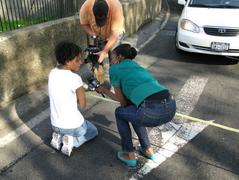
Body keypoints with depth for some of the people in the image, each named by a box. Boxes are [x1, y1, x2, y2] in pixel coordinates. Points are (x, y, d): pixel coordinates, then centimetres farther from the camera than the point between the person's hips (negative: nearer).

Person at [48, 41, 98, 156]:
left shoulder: (52, 73, -4)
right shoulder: (75, 78, -25)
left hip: (55, 124, 6)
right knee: (93, 131, 27)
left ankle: (58, 136, 11)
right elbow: (83, 104, -14)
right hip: (73, 126, -6)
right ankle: (71, 141, 2)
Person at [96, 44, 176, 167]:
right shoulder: (137, 66, 32)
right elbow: (126, 97, 35)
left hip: (154, 111, -7)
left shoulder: (114, 69, 12)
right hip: (171, 107, 7)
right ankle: (148, 150, 37)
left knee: (120, 112, 23)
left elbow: (122, 101, 16)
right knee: (133, 111, 34)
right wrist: (104, 90, 44)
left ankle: (130, 156, 27)